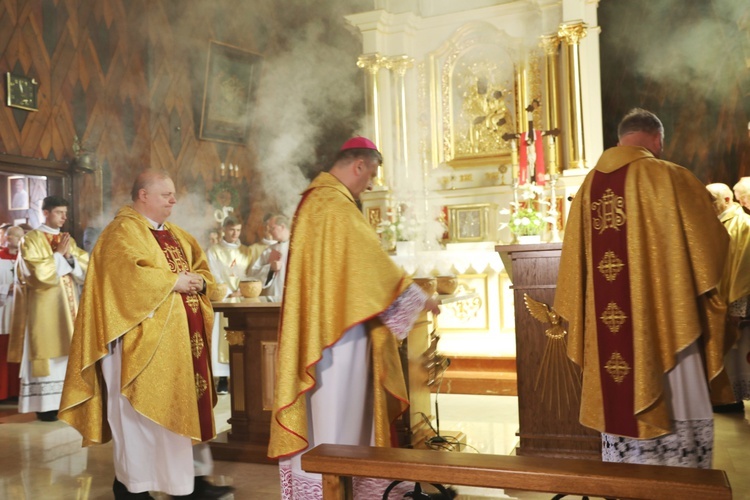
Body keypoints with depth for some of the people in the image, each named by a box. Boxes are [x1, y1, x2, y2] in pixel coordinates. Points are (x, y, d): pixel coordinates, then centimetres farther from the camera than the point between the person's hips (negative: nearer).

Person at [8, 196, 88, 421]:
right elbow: (38, 273, -16)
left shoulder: (68, 240, 14)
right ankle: (45, 405, -1)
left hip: (68, 304, 6)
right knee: (47, 354, -5)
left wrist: (69, 256, -9)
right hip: (45, 306, -6)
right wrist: (58, 254, -11)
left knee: (67, 353, 6)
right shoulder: (31, 240, -4)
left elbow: (85, 270, 7)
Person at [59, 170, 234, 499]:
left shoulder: (174, 234, 17)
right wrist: (173, 281, -17)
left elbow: (202, 268, 18)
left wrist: (199, 282, -4)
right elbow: (129, 275, -25)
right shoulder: (123, 231, -9)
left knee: (185, 404, 11)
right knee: (141, 409, 0)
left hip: (180, 338, 9)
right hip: (142, 338, -8)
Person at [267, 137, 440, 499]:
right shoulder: (337, 205, -17)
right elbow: (372, 262, -17)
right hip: (338, 325, -10)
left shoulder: (314, 200, 15)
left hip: (319, 321, 10)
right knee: (336, 407, -1)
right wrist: (419, 298, -6)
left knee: (329, 406, 16)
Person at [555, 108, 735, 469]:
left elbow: (575, 261, 10)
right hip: (663, 320, -5)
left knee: (621, 409, 13)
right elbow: (711, 241, -1)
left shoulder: (589, 186, 7)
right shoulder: (671, 178, -8)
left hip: (607, 325, 5)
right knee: (678, 412, 6)